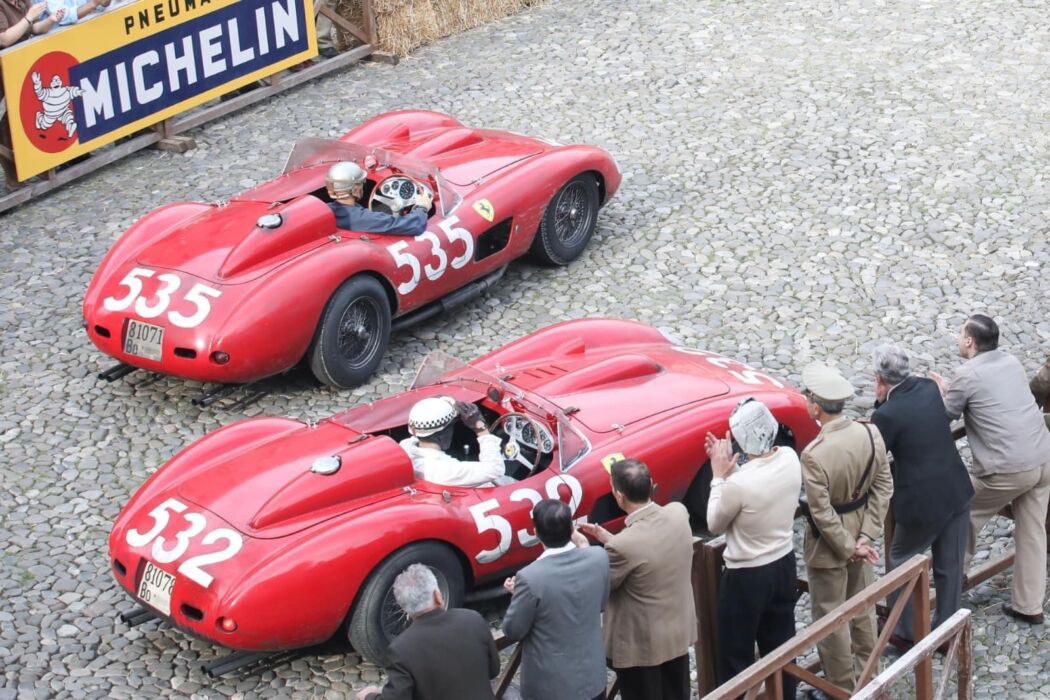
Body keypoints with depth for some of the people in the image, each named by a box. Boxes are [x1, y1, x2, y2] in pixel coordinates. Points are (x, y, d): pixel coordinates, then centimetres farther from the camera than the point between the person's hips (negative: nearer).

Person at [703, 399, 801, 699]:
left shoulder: (738, 484, -31)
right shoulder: (790, 458, -11)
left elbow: (715, 525, -11)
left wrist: (719, 476, -7)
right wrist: (732, 467, 1)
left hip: (747, 577, -7)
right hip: (784, 564, 7)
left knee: (736, 657, 11)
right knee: (780, 647, 23)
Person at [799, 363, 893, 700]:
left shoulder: (815, 454, -31)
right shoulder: (871, 434, -12)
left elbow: (822, 514, -25)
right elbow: (883, 487, -6)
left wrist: (849, 547, -12)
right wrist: (865, 535, -6)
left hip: (830, 543, -6)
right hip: (860, 528, 6)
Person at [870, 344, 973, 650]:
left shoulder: (887, 415, -19)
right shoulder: (929, 387, 0)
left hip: (921, 502, -6)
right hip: (957, 492, 6)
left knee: (900, 564, 16)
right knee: (950, 567, 17)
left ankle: (907, 633, 23)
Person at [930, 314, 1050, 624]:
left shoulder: (967, 374, -10)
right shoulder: (1011, 361, 11)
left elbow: (945, 416, 2)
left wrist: (942, 390, 20)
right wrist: (952, 389, 23)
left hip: (1008, 469, -7)